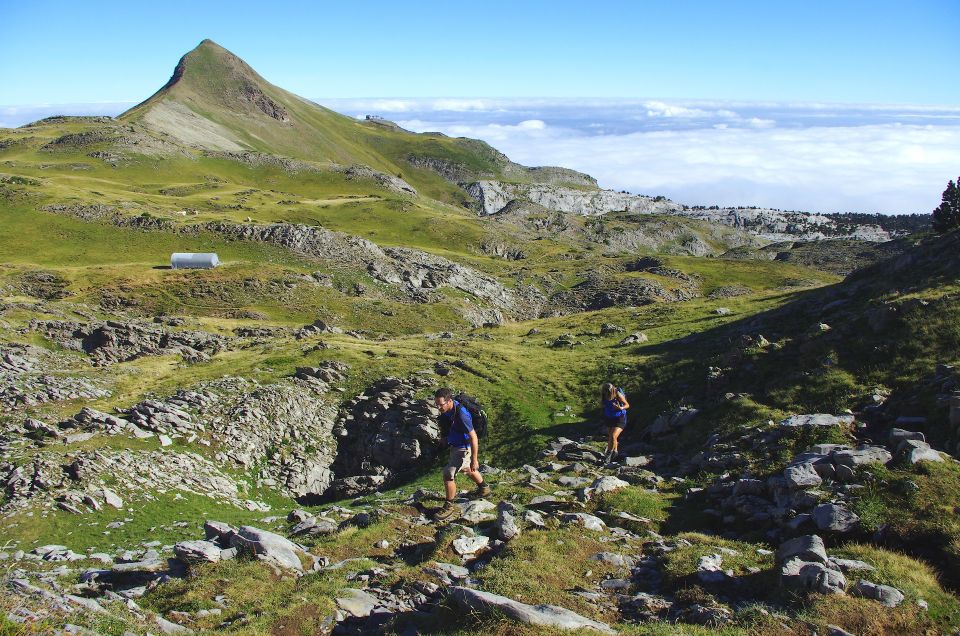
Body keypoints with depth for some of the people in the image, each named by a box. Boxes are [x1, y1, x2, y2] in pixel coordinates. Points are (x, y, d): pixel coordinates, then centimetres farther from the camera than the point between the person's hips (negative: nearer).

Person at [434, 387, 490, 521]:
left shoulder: (461, 415, -36)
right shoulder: (446, 409, -11)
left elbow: (473, 437, -29)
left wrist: (474, 460, -25)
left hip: (464, 448, -9)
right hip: (455, 445, 9)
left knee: (448, 475, -10)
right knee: (466, 469, 29)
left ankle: (449, 507, 8)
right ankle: (484, 488, 54)